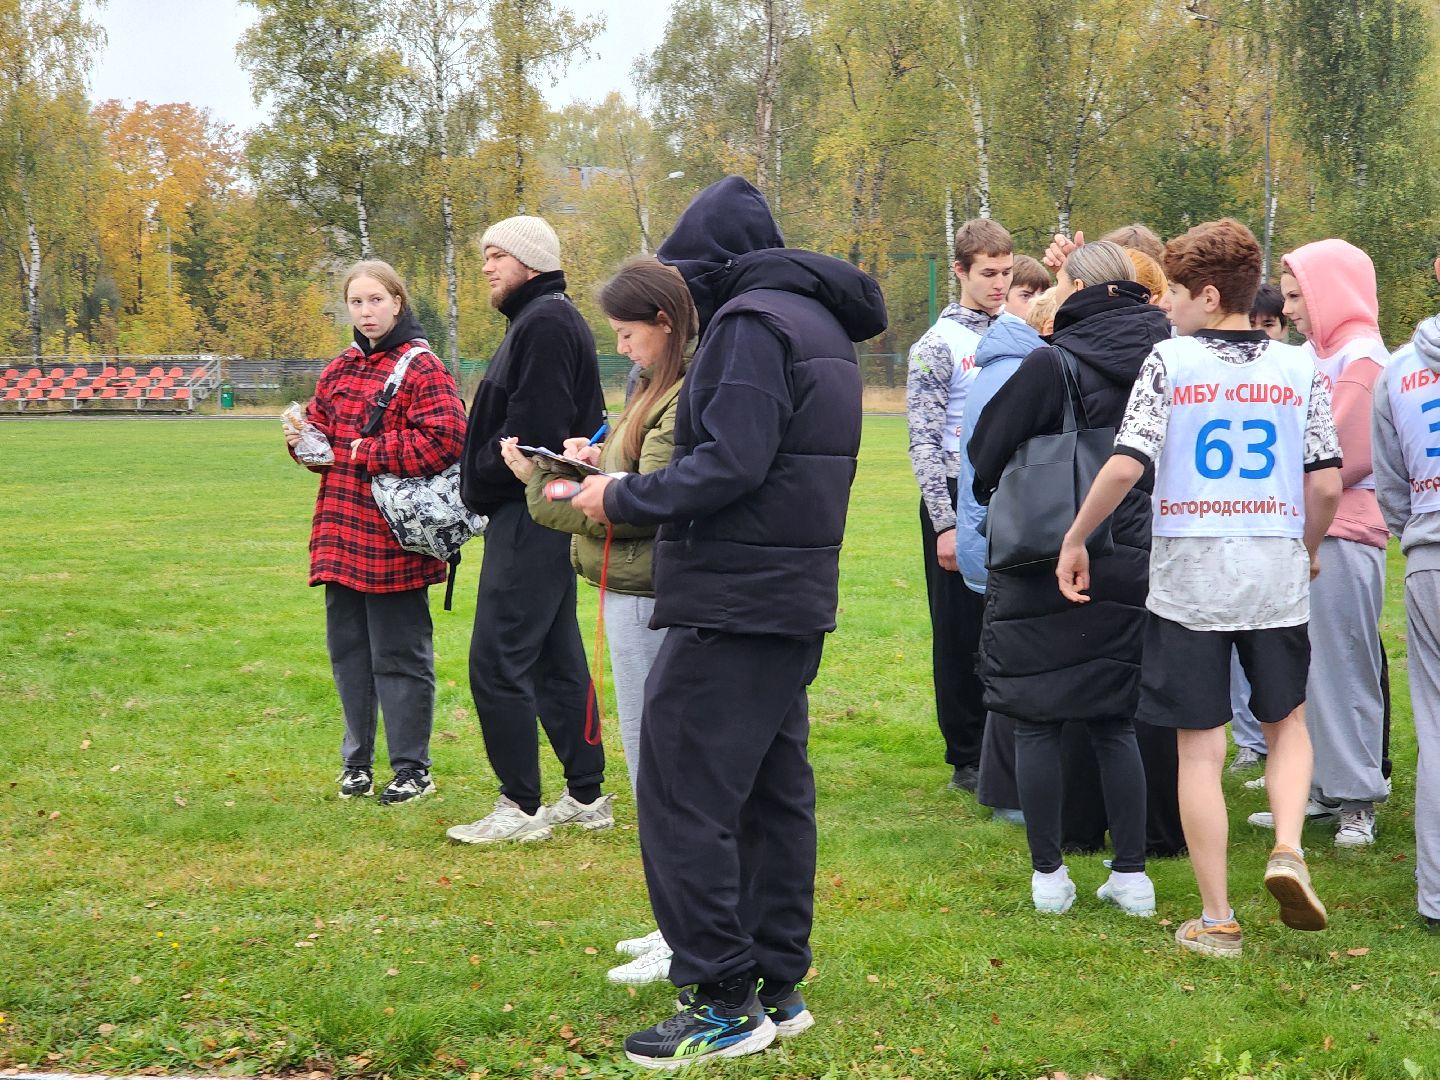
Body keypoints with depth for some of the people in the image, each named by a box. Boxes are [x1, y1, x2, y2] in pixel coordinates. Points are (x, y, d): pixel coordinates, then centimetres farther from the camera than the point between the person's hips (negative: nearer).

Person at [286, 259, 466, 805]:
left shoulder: (420, 367, -9)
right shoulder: (338, 370, 14)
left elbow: (445, 438, -20)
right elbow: (322, 428, 23)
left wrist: (369, 453, -15)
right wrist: (304, 442, -1)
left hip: (394, 543, -7)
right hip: (340, 536, 7)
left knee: (399, 656, 2)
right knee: (348, 651, 14)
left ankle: (412, 769, 13)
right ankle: (357, 760, 27)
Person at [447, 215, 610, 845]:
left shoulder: (545, 322, -14)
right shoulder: (539, 320, 19)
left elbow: (530, 431, -22)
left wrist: (482, 483, -9)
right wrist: (482, 487, 10)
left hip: (529, 516, -11)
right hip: (542, 518, 11)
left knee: (497, 662, -7)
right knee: (555, 660, 14)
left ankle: (520, 808, -2)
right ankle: (586, 797, 20)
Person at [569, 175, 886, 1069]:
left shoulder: (751, 322, -13)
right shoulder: (819, 324, 18)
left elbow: (729, 466, -23)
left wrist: (625, 499, -10)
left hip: (733, 608, -10)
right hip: (797, 600, 10)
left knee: (682, 800, -6)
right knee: (773, 794, 14)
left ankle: (726, 1004, -3)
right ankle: (779, 988, 21)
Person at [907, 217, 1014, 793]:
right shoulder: (938, 345, -6)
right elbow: (924, 442, -9)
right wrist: (945, 524, -14)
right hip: (959, 502, -5)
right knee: (962, 635, 3)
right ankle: (966, 758, 12)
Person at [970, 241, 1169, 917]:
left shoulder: (1053, 363, -13)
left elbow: (986, 449, -4)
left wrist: (997, 490, 15)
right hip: (1130, 567, 5)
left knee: (1036, 724, 6)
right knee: (1113, 723, 14)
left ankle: (1049, 874, 11)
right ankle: (1131, 876, 15)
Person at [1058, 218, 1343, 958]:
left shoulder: (1169, 362, -4)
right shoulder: (1299, 369, 3)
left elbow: (1127, 465, -13)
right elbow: (1326, 483, 0)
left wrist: (1074, 540, -1)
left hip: (1189, 577, -2)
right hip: (1277, 577, 2)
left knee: (1200, 747, 5)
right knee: (1287, 722, 21)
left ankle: (1216, 920, 9)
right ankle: (1288, 851, -4)